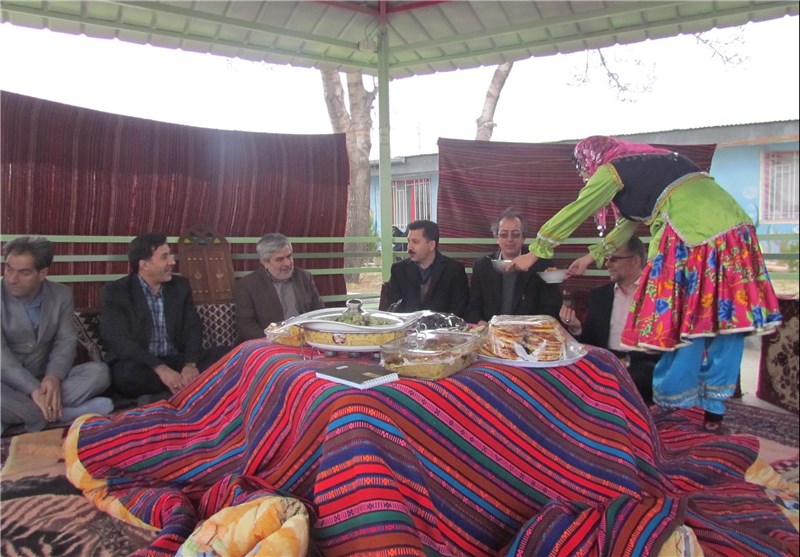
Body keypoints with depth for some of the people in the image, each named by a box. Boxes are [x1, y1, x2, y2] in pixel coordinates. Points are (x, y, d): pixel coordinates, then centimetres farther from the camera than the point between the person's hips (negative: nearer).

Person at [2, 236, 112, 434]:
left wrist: (54, 376, -22)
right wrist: (33, 389, -30)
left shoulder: (62, 295, 0)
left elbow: (66, 340, -2)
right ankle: (60, 413, -24)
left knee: (99, 371, -20)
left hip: (45, 379, 4)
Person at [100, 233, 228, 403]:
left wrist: (190, 364, -19)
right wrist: (160, 369, -29)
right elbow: (119, 341, -15)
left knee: (223, 354, -20)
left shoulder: (180, 286, 8)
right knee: (128, 371, -38)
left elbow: (193, 329, 2)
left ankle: (159, 399, -28)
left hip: (177, 362, 4)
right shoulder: (115, 292, -4)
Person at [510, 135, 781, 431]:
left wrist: (534, 253, 14)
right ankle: (713, 410, 18)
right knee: (724, 320, 10)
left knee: (686, 323, 0)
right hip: (735, 230, 8)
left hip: (694, 238, -8)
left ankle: (672, 405, 11)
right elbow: (632, 220, 35)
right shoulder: (649, 163, 29)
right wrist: (591, 257, 37)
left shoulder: (613, 170, 5)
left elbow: (574, 213, 6)